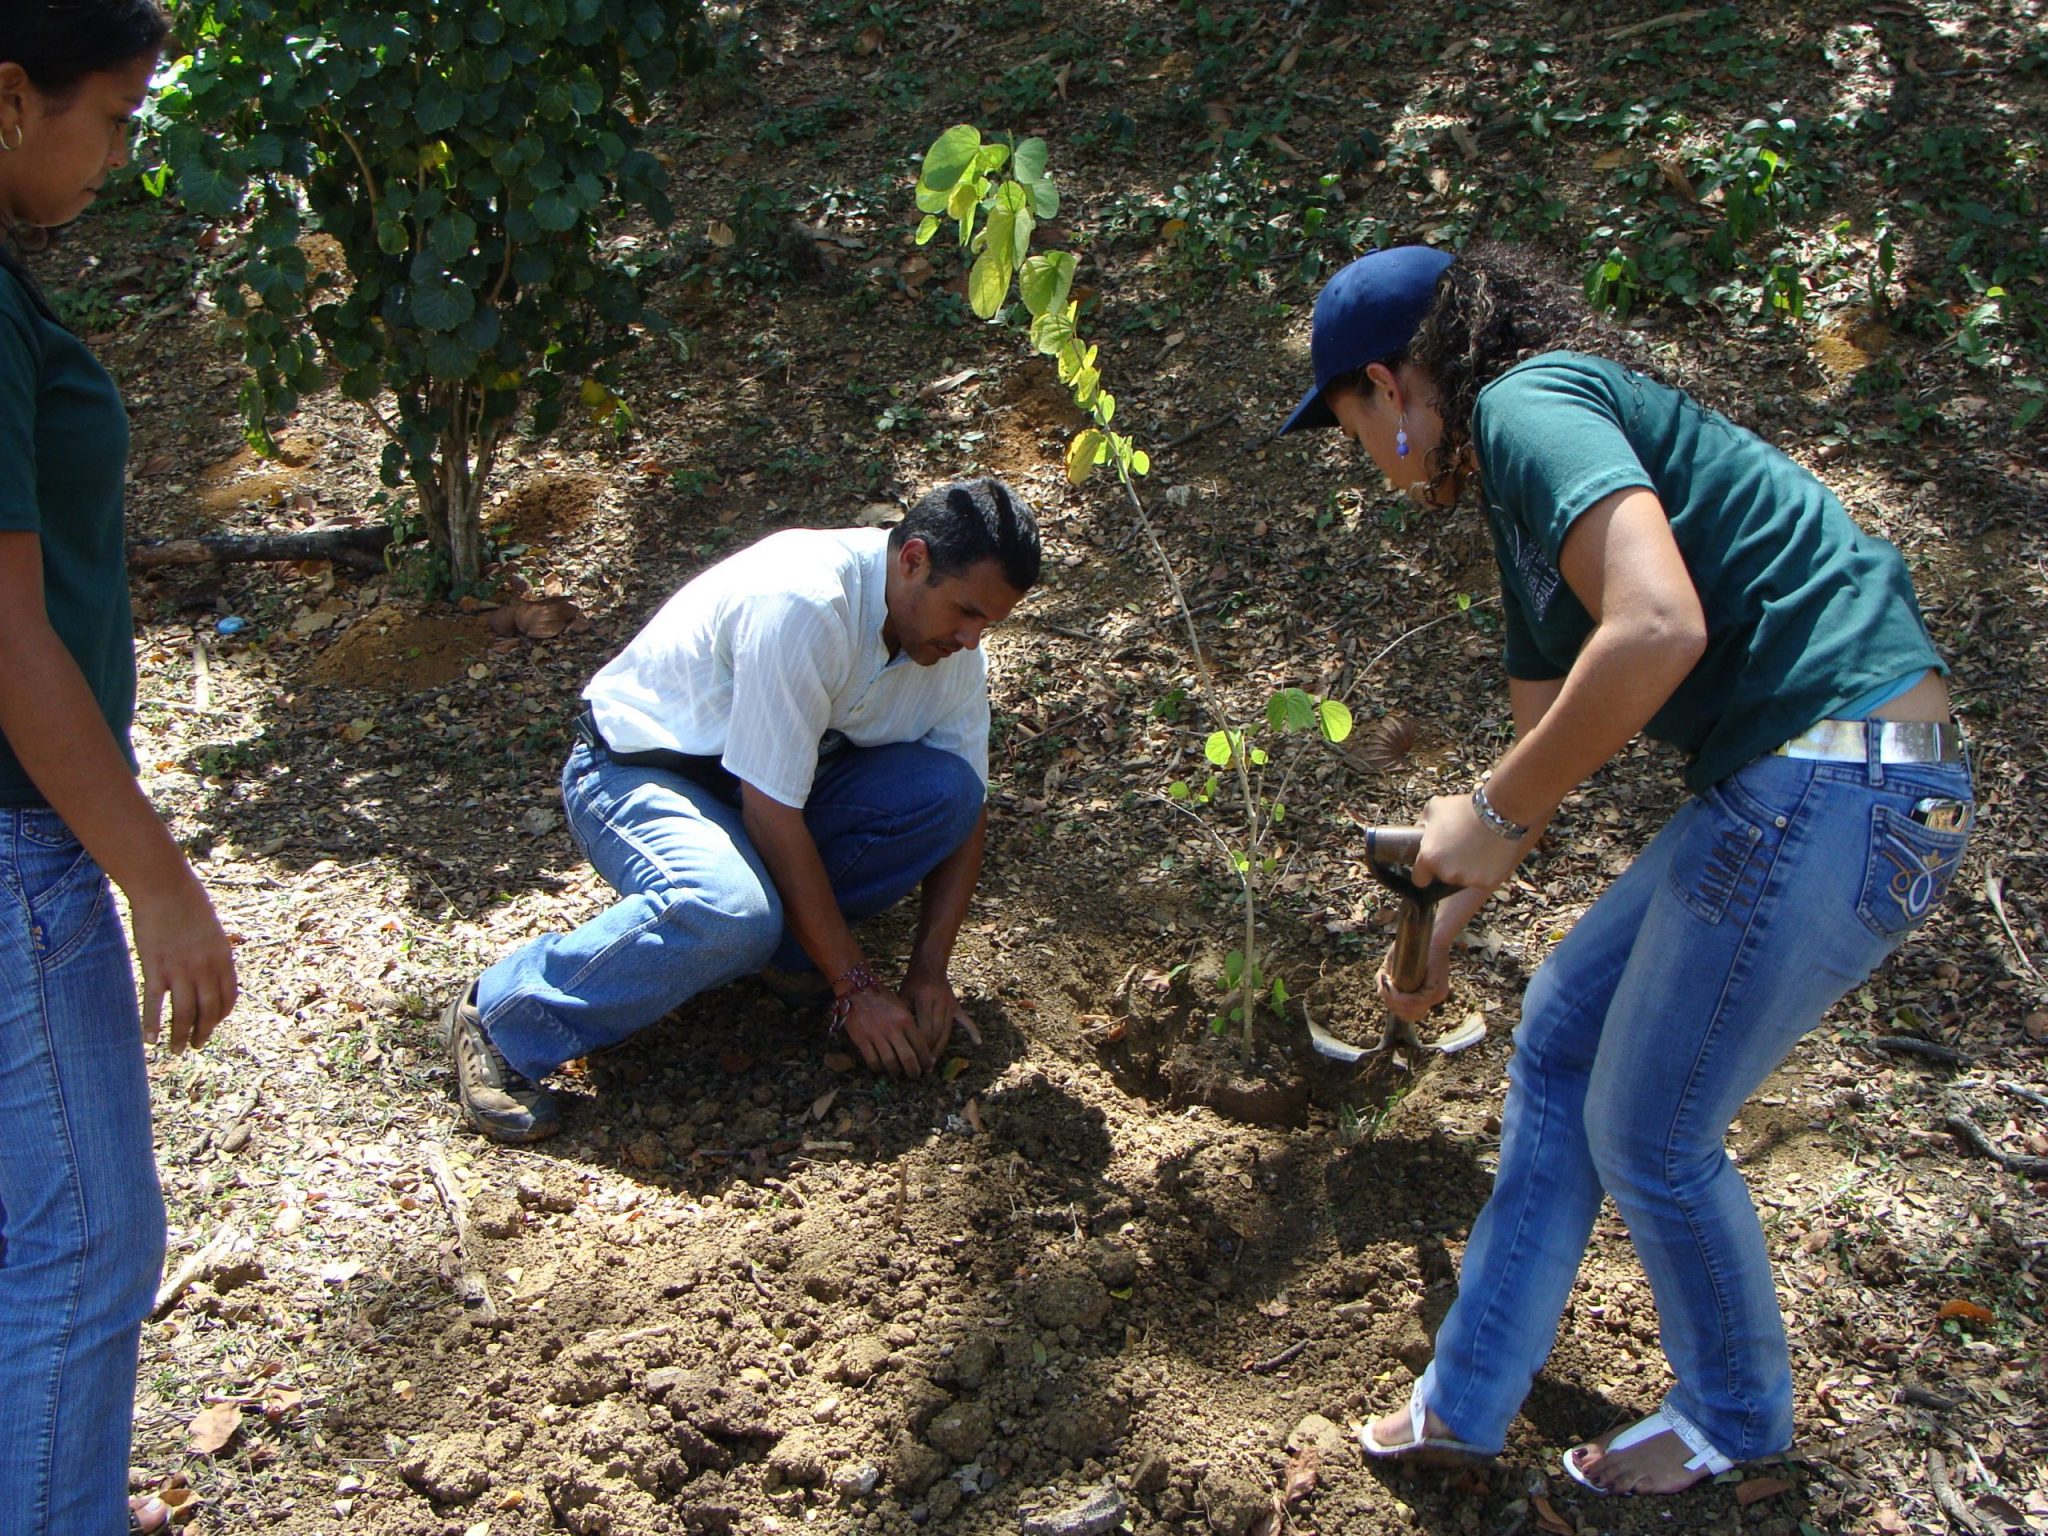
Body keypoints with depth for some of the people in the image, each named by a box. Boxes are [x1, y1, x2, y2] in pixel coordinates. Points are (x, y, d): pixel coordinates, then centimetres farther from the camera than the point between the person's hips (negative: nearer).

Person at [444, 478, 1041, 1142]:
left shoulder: (953, 637, -8)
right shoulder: (802, 604, -31)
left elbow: (964, 810, 0)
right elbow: (771, 814, -30)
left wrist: (929, 972, -11)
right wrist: (855, 988, -25)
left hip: (789, 775, 7)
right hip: (636, 771, -7)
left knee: (945, 788, -18)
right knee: (728, 914, -38)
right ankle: (501, 1017, -18)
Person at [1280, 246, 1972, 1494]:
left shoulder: (1529, 409, -11)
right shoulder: (1523, 501, 20)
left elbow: (1657, 629, -29)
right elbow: (1547, 739, 29)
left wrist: (1492, 815, -16)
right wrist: (1443, 931, 37)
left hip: (1839, 787, -10)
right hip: (1787, 783, 10)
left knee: (1645, 1137, 7)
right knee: (1558, 1039, 16)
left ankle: (1739, 1417, 35)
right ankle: (1467, 1402, 29)